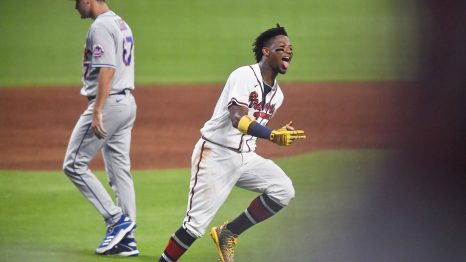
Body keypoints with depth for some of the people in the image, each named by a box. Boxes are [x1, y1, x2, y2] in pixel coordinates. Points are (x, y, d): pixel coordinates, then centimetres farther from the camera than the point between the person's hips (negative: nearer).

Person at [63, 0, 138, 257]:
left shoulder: (101, 26, -13)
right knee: (119, 170, 9)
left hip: (109, 103, -10)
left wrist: (97, 112, -25)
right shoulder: (121, 24, 18)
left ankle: (117, 219, -8)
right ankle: (127, 239, 8)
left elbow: (108, 69, -22)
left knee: (74, 164, -3)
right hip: (127, 103, 10)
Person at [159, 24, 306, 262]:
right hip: (215, 155, -8)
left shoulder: (277, 94, 11)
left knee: (283, 189, -12)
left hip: (244, 157, 8)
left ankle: (229, 234, 0)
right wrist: (272, 135, -41)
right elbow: (238, 119, -29)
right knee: (196, 224, -11)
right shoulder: (244, 76, -15)